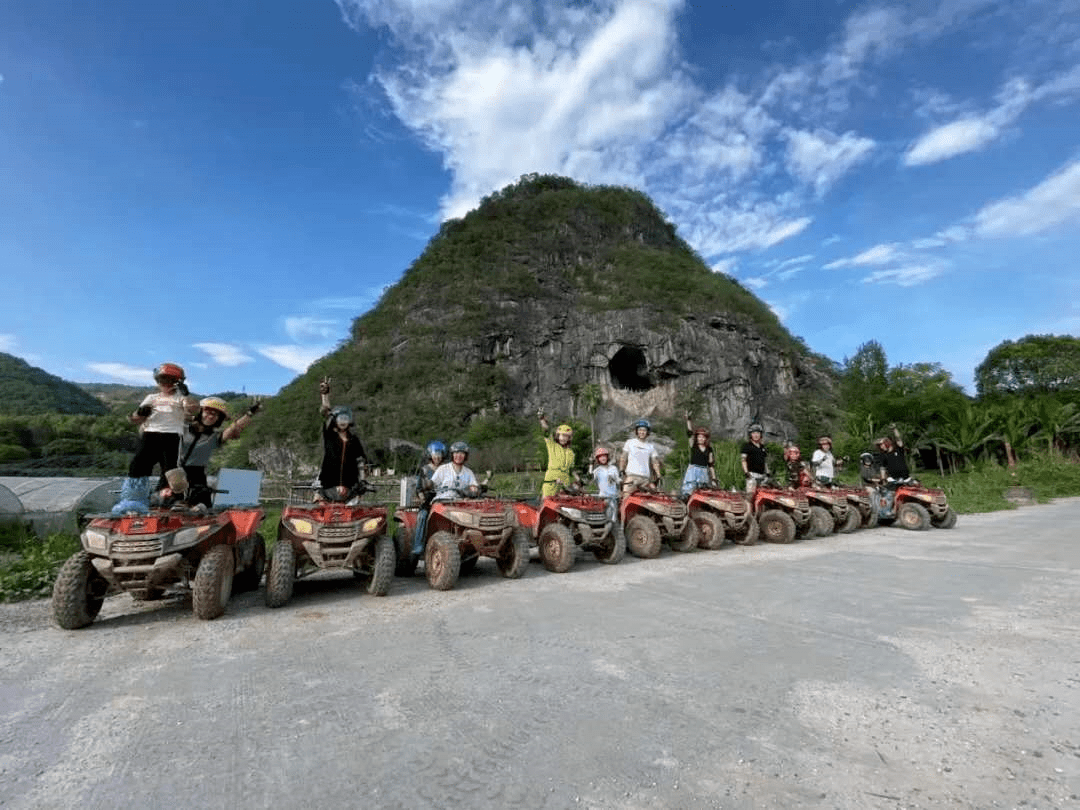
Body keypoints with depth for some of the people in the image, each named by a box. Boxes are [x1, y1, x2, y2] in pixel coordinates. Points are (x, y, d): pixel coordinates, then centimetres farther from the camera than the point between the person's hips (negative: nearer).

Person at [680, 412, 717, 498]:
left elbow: (711, 465, 13)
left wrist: (714, 479, 10)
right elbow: (690, 433, -8)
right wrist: (688, 419, -19)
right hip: (693, 471, -3)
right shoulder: (693, 446, 4)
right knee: (689, 492, -11)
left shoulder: (709, 449, 11)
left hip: (704, 472, 3)